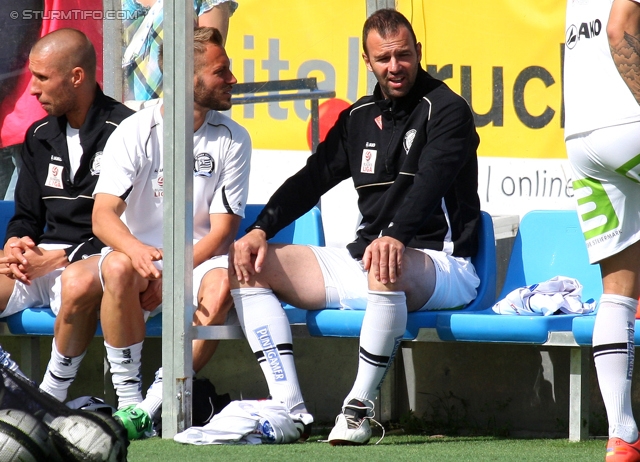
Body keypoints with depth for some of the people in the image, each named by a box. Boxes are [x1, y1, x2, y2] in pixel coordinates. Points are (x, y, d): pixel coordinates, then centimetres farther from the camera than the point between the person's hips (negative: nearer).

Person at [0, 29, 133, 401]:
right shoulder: (40, 136, 17)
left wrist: (58, 258, -16)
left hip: (100, 259, -6)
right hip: (43, 260, 6)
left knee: (79, 282, -42)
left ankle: (52, 398, -26)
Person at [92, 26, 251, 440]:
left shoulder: (232, 139, 1)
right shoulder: (135, 132, -4)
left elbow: (222, 231, -3)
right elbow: (103, 216, -14)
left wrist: (170, 276, -17)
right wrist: (138, 251, -37)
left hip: (199, 259, 1)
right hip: (140, 253, -1)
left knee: (221, 286, -34)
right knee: (119, 268, -36)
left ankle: (151, 408, -28)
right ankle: (128, 400, -25)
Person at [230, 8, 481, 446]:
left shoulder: (447, 110, -5)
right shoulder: (360, 117, 16)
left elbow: (431, 181, -22)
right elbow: (312, 178, 14)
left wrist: (396, 236, -41)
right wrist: (261, 229, -3)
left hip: (439, 265, -8)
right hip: (362, 259, 8)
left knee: (388, 269, -43)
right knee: (250, 264, -3)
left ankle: (359, 409, -33)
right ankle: (290, 409, -16)